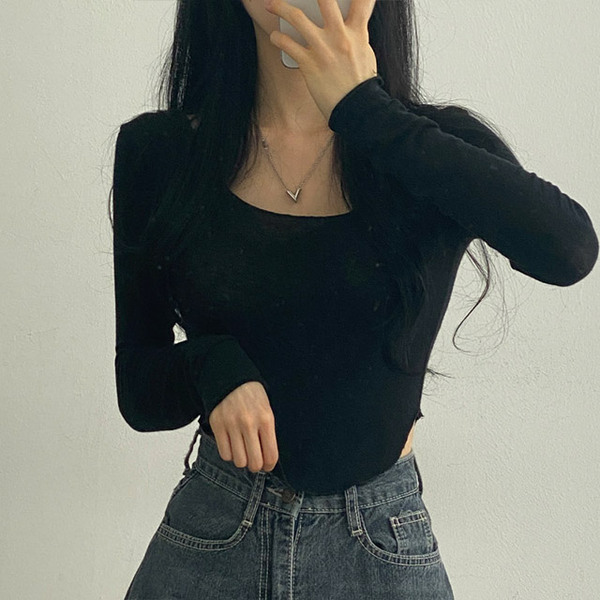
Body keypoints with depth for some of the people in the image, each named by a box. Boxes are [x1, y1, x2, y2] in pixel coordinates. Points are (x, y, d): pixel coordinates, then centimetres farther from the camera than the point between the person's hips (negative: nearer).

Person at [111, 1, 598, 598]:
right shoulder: (157, 151, -4)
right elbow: (139, 392, 0)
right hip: (212, 532, 1)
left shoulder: (443, 149, -5)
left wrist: (363, 108, -23)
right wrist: (213, 366, -23)